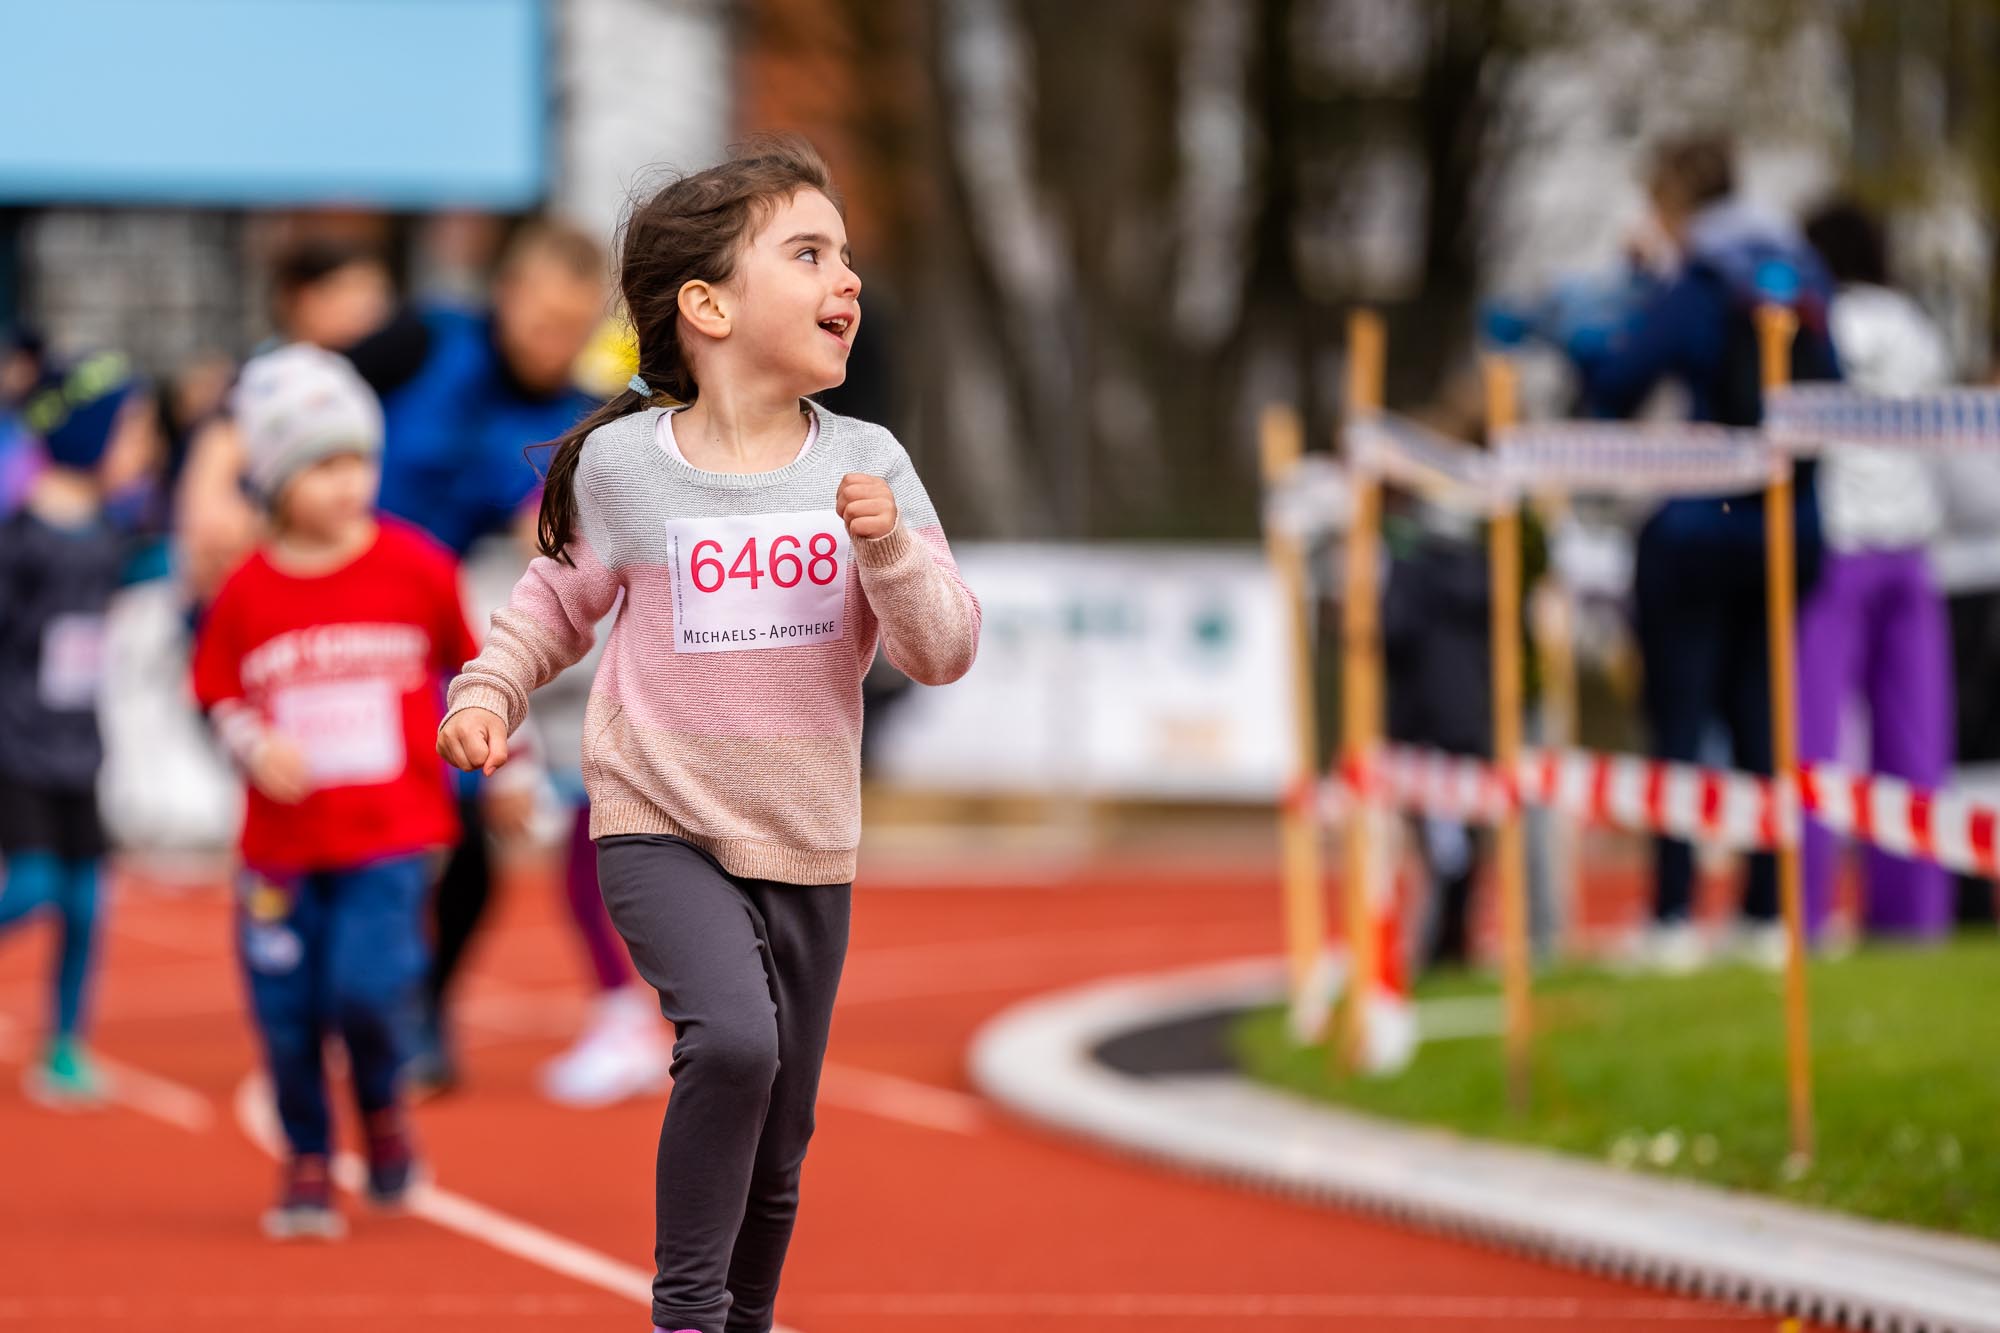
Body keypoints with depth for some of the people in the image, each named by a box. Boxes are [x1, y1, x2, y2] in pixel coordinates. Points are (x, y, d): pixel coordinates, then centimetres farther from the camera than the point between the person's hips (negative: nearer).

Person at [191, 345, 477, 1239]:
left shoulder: (414, 568, -2)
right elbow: (217, 697, 6)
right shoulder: (247, 592, -2)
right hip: (283, 842, 1)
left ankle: (382, 1107, 14)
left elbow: (469, 668, 10)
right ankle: (308, 1165, 24)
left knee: (367, 990, -18)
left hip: (391, 836, -1)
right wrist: (254, 744, -14)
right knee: (288, 1015, 3)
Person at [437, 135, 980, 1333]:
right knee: (733, 1038, -28)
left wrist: (890, 550, -23)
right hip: (661, 827, -3)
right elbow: (559, 602, 8)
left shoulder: (869, 467, -5)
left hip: (808, 845, 3)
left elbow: (945, 651, -7)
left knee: (779, 1146, 13)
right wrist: (489, 692, -8)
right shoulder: (621, 465, -9)